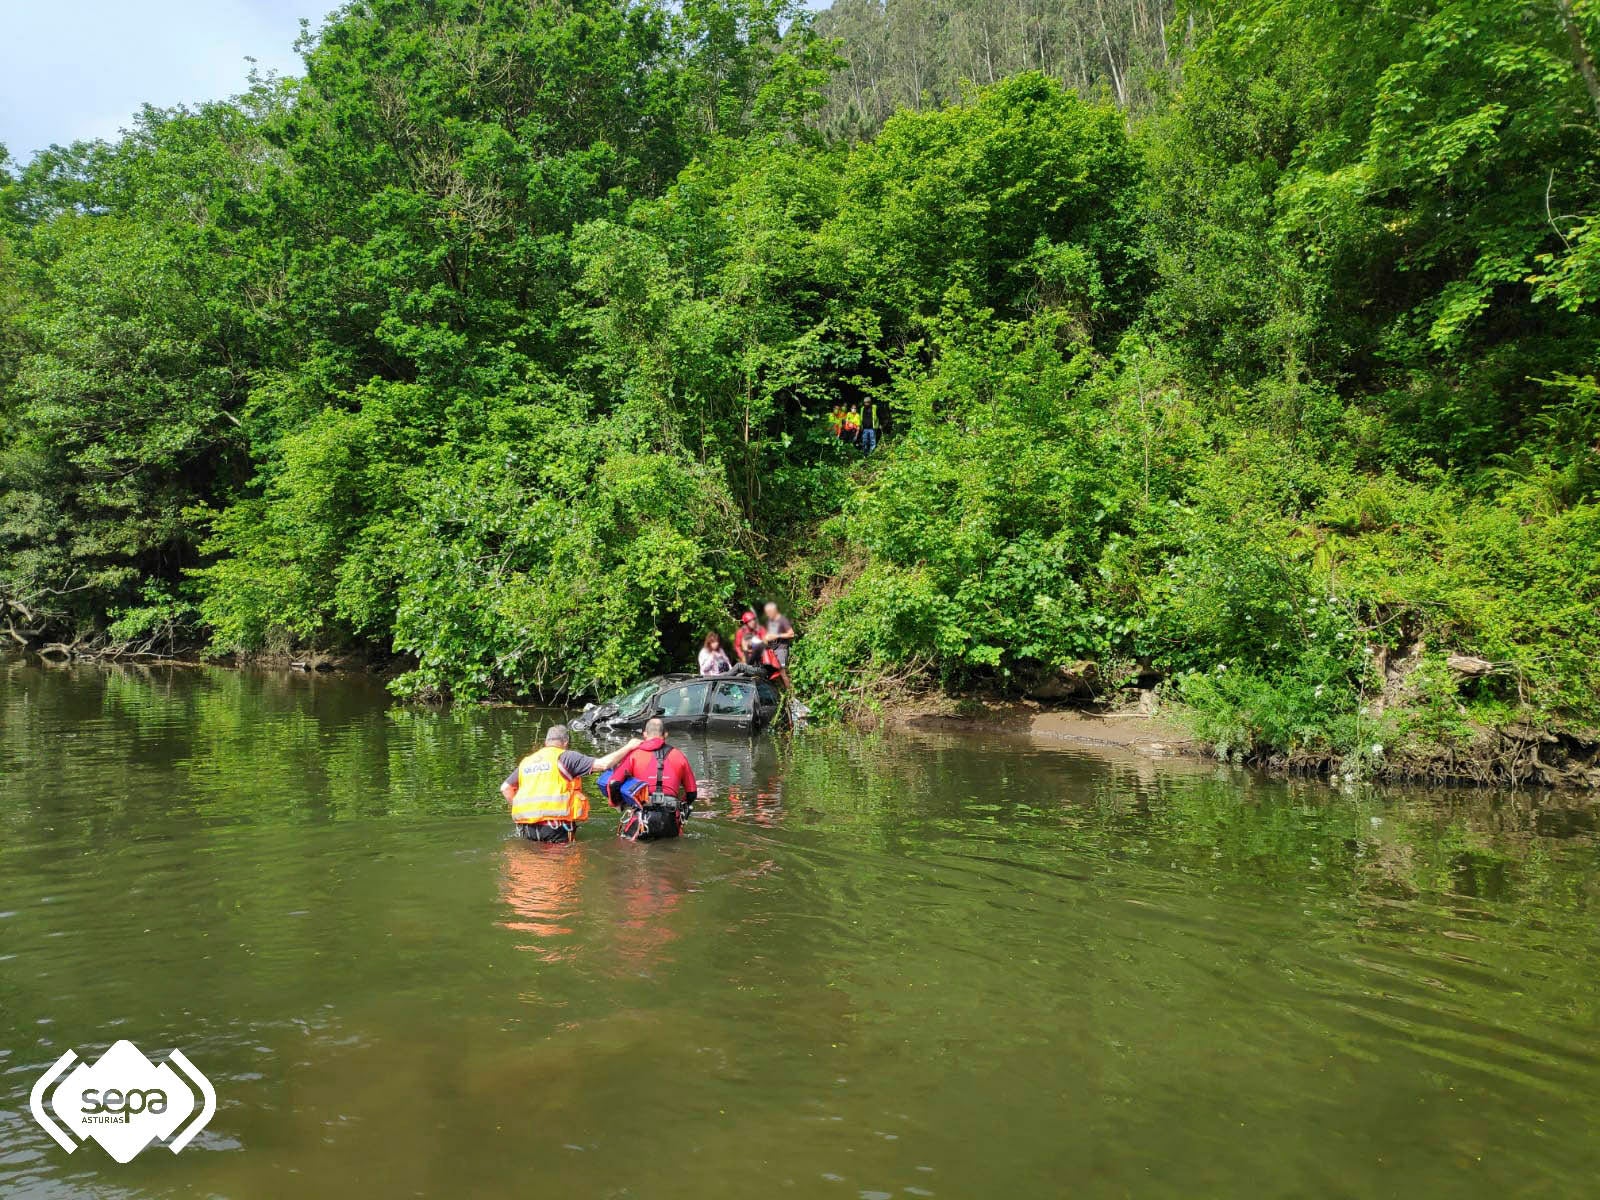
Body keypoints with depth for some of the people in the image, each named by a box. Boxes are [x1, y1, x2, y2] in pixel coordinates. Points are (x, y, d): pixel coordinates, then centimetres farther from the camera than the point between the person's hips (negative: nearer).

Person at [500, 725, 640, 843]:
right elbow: (603, 764, -3)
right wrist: (628, 747, 7)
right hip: (554, 825, -5)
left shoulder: (526, 761, 20)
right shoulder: (565, 757, 3)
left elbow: (505, 788, 24)